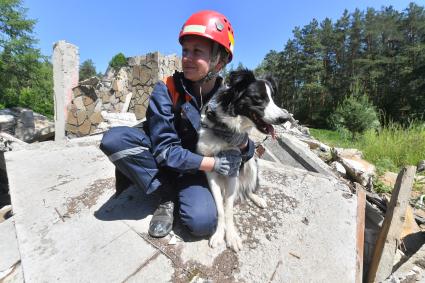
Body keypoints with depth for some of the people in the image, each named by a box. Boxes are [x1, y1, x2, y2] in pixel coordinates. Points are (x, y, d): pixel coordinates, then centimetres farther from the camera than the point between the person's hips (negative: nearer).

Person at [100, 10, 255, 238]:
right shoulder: (166, 90, -17)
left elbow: (244, 153, -4)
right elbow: (165, 150, -20)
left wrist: (243, 144, -28)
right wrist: (212, 163, -26)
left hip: (197, 171, 0)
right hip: (162, 160, 1)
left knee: (202, 222, -27)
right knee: (113, 140, -26)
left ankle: (178, 194, 6)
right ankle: (169, 197, -11)